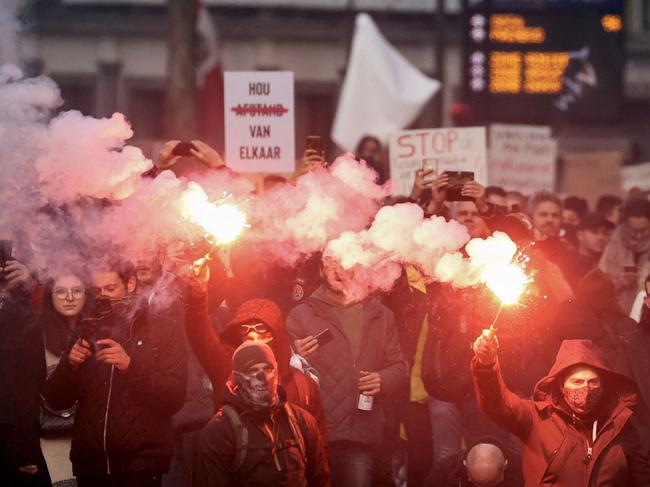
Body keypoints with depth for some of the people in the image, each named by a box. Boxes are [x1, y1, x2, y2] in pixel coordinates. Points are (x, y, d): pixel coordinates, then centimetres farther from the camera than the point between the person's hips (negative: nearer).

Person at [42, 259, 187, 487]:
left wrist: (130, 365, -23)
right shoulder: (87, 331, 11)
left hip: (141, 462, -4)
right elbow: (56, 400, 9)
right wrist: (70, 365, -10)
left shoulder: (164, 331, 0)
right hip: (90, 462, 4)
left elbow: (174, 398, -11)